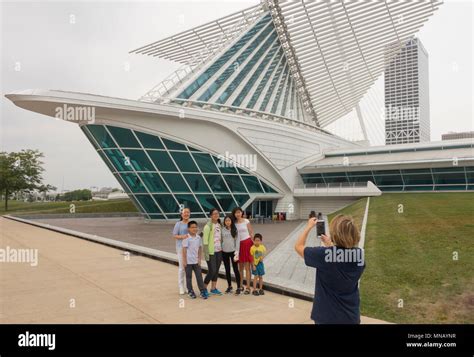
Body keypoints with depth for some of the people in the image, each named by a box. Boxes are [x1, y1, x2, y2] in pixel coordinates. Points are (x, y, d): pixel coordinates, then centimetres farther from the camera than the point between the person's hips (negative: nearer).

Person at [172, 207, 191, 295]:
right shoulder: (178, 224, -2)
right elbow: (174, 235, -3)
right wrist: (182, 236, -20)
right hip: (181, 247, -3)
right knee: (182, 267, -2)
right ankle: (181, 287, 8)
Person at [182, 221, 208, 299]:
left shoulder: (198, 238, 3)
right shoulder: (186, 238, -12)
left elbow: (200, 249, 8)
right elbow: (184, 250, -10)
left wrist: (199, 259, 4)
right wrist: (184, 261, -11)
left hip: (196, 261, 4)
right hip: (188, 261, -4)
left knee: (199, 276, 3)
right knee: (189, 277, 8)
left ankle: (202, 291, 9)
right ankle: (190, 291, 20)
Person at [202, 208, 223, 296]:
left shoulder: (219, 225, 9)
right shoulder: (208, 226, -12)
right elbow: (205, 241, -14)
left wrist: (222, 249, 10)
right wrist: (206, 253, -16)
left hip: (219, 251, 6)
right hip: (211, 252, -6)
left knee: (216, 270, 10)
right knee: (212, 271, -5)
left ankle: (213, 289, 21)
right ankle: (204, 288, 12)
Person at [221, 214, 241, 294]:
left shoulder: (235, 229, -2)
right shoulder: (222, 229, 2)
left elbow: (237, 240, -2)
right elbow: (220, 240, 5)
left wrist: (237, 251, -9)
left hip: (233, 251, -2)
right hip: (224, 252, 2)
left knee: (235, 269, 0)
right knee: (227, 270, 11)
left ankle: (238, 287, 5)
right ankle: (229, 286, 23)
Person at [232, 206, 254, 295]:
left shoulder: (246, 221, -2)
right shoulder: (234, 223, 5)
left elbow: (251, 233, 0)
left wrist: (254, 243, -8)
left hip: (247, 243, -3)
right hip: (239, 244, 3)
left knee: (247, 267, -3)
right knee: (240, 267, 11)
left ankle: (248, 287, 1)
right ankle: (241, 285, 23)